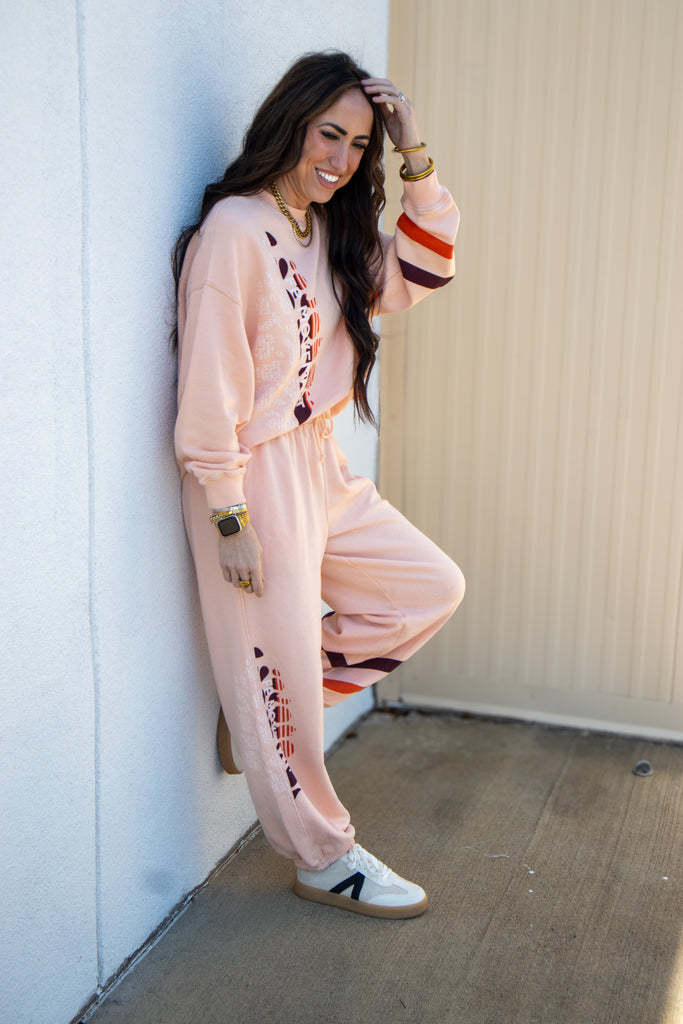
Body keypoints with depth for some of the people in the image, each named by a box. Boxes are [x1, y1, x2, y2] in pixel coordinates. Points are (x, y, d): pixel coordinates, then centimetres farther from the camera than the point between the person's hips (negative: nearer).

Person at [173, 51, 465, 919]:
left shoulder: (331, 231, 10)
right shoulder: (234, 230, -16)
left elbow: (421, 272, 13)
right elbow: (210, 388, -19)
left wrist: (414, 154, 4)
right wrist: (229, 517, -18)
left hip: (321, 467, 9)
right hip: (256, 480, -9)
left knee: (434, 589, 14)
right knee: (282, 674, 4)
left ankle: (262, 704, 20)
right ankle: (323, 859, 24)